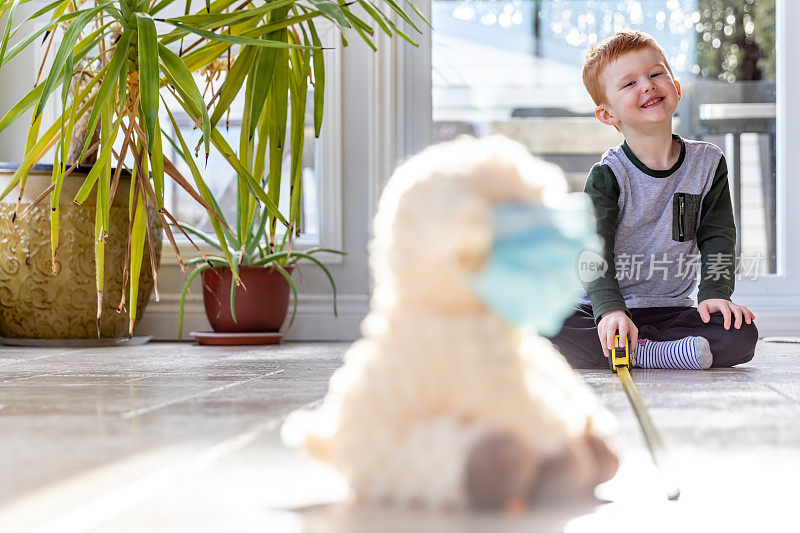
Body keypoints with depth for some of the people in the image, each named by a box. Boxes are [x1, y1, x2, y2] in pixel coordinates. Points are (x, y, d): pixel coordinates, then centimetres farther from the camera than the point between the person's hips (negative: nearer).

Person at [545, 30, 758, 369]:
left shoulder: (708, 163, 5)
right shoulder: (607, 176, -6)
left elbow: (717, 236, 6)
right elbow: (594, 253, -15)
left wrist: (714, 293, -11)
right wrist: (610, 309, -32)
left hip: (671, 310, 2)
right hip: (605, 307, -2)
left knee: (742, 336, -25)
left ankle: (629, 352, -22)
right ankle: (656, 354, -29)